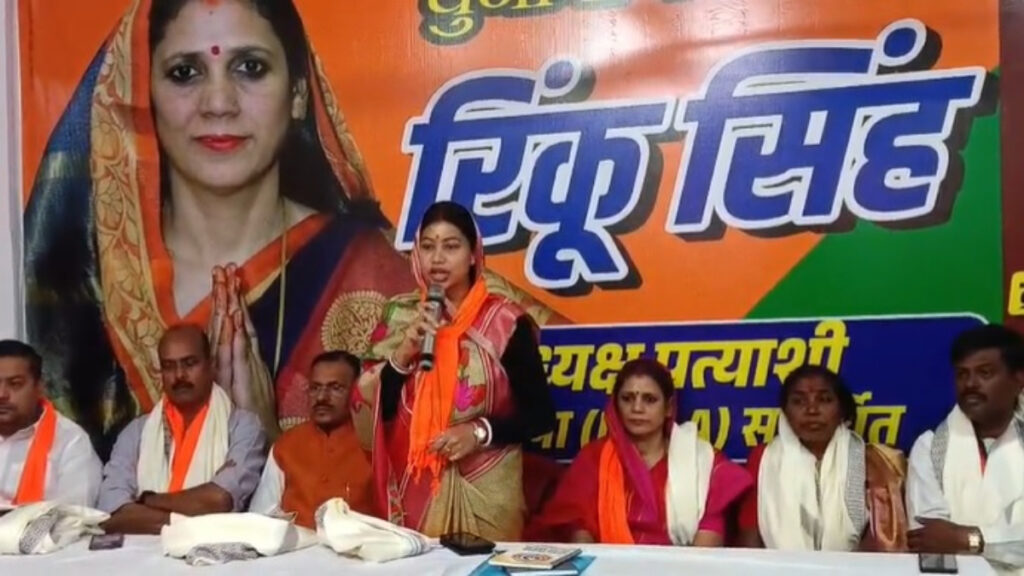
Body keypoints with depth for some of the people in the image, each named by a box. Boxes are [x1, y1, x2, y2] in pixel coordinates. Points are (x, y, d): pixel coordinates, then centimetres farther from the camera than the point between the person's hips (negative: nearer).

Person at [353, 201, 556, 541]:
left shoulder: (505, 322, -7)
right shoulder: (398, 317, 2)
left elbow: (541, 414, -4)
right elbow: (371, 412, -1)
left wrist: (481, 432, -17)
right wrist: (402, 356, -13)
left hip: (485, 490, -2)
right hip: (414, 488, 2)